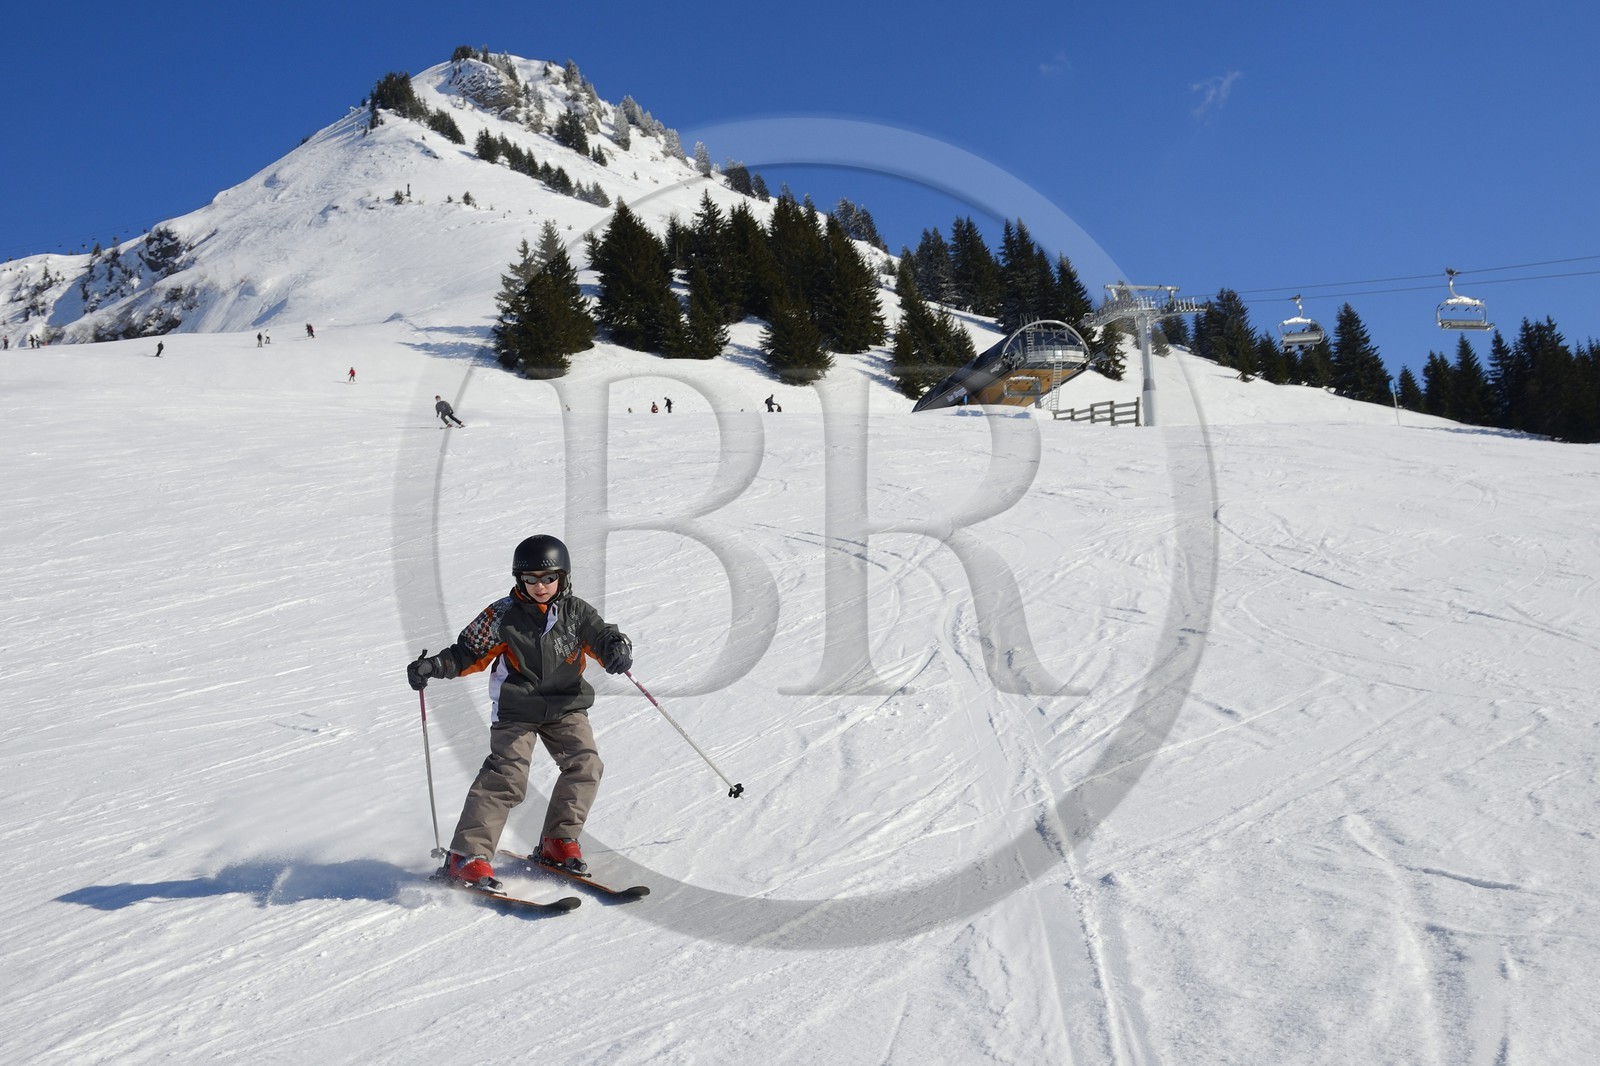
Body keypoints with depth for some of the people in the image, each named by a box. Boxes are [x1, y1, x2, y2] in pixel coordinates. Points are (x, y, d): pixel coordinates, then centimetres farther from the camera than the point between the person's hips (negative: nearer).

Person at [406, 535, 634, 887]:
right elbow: (470, 652, 0)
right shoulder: (504, 615, -6)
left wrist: (617, 649, -29)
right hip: (516, 710, -3)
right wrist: (435, 666, -16)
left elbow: (603, 636, -5)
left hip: (566, 706, 3)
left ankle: (558, 840, 4)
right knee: (507, 775, -17)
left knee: (585, 764, -14)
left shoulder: (575, 612, -1)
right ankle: (466, 855, -11)